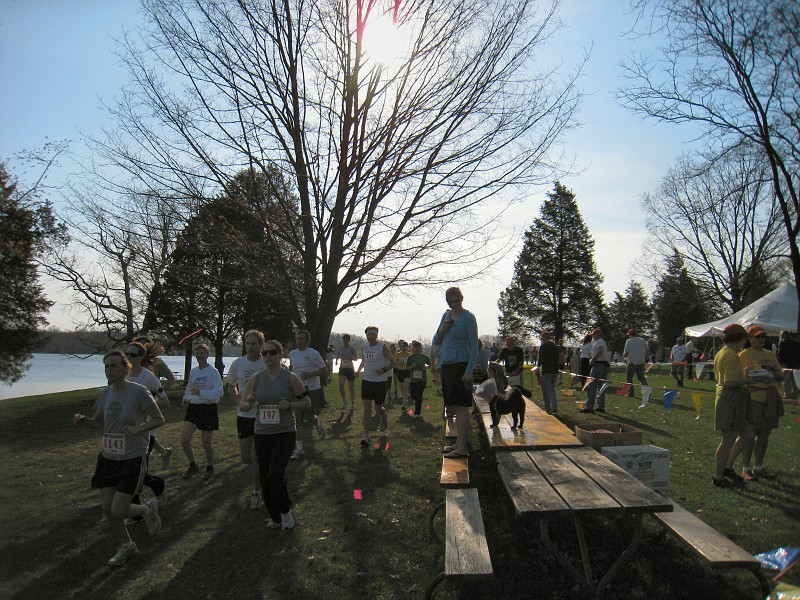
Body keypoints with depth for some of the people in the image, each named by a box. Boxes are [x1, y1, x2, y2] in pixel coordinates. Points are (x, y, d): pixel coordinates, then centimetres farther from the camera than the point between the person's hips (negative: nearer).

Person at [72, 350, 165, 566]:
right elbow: (98, 422, 14)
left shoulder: (139, 392, -16)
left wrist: (137, 428, -27)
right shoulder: (105, 393, 2)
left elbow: (159, 419, -11)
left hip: (132, 459, -6)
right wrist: (83, 420, -6)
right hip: (108, 458, 6)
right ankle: (126, 546, 33)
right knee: (107, 509, 10)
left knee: (118, 511, -8)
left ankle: (149, 509, 25)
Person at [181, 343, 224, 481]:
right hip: (193, 408, 6)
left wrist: (201, 393, -28)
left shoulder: (213, 372, -11)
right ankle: (193, 466, 18)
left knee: (205, 443, 3)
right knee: (184, 439, -5)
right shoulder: (193, 371, 9)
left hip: (208, 409, -5)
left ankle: (210, 468, 28)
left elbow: (220, 392, -20)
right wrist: (186, 398, 12)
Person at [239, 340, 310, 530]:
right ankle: (274, 517, 28)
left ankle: (286, 511, 13)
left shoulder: (291, 378, -6)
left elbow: (307, 403, -1)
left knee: (276, 474, -14)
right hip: (261, 434, 4)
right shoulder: (255, 379, 2)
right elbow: (242, 405, 6)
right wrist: (249, 402, -18)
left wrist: (290, 404, -19)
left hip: (285, 432, -4)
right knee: (264, 477, 8)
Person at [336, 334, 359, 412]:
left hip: (350, 369, -2)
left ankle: (353, 404, 19)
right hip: (342, 368, 2)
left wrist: (352, 357, -34)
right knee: (341, 385, -19)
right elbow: (337, 358, 16)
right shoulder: (340, 349, 7)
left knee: (351, 388, 5)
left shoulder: (352, 349, -3)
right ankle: (344, 401, -2)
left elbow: (356, 357, -12)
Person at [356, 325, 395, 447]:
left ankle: (384, 416, 46)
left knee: (378, 408, 9)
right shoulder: (364, 347, 6)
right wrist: (358, 371, 11)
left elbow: (392, 363, -5)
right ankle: (366, 437, -3)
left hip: (380, 381, -3)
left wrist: (384, 370, -21)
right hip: (366, 381, 3)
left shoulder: (383, 347, -9)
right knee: (367, 409, -5)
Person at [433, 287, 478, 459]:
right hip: (447, 365, 7)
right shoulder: (447, 315, 13)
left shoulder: (468, 317, -8)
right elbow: (436, 342, 18)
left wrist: (469, 371, -18)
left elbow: (474, 347, -10)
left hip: (461, 365, -7)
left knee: (461, 406, -7)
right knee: (452, 406, 11)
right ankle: (459, 442, 20)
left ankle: (463, 448, -4)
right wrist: (441, 331, -4)